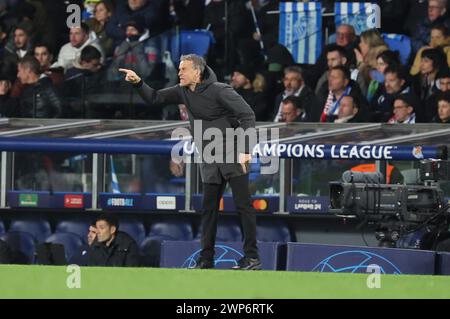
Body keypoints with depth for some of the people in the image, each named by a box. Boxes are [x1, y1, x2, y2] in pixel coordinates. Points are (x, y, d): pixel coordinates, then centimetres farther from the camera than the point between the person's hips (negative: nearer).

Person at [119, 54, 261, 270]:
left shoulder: (219, 91, -14)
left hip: (233, 157, -7)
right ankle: (206, 259, 11)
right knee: (209, 209, 7)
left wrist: (245, 150, -24)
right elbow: (154, 98, 12)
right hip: (209, 161, 7)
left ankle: (252, 257, -7)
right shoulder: (183, 92, 6)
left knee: (243, 205, -8)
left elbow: (247, 115, -17)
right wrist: (138, 83, -6)